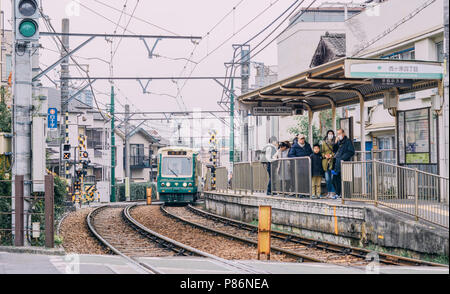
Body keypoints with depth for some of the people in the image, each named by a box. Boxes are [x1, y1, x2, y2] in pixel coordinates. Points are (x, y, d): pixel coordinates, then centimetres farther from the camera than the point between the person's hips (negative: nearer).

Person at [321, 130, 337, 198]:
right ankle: (329, 192, 12)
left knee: (332, 178, -8)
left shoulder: (335, 142, 6)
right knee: (327, 179, 1)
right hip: (326, 162, 2)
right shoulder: (324, 142, 11)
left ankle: (333, 192, -3)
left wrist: (332, 155, -10)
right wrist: (325, 155, -4)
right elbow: (322, 152, 15)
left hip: (333, 162, -2)